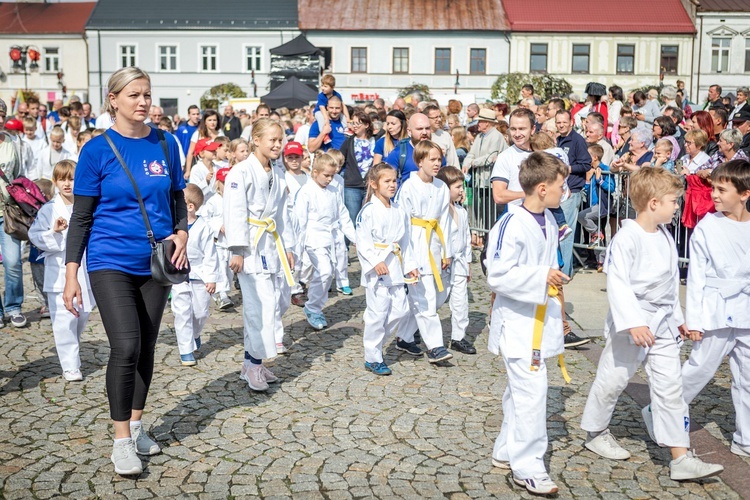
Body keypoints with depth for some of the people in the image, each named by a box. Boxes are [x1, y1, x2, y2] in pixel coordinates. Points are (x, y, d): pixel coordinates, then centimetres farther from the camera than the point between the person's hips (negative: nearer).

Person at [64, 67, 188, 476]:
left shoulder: (165, 144, 2)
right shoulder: (97, 150, -6)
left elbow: (177, 199, 12)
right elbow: (81, 216, -4)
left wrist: (181, 232, -8)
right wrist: (71, 273, -8)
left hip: (155, 261, 4)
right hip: (110, 262, -4)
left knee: (146, 347, 12)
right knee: (125, 347, -12)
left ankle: (136, 423, 29)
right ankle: (121, 439, 2)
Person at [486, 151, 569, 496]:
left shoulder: (548, 221, 8)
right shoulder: (512, 226, -21)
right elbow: (497, 276, -24)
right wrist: (541, 277, -29)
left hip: (540, 322, 9)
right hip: (517, 324, -9)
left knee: (520, 390, 18)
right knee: (530, 392, -9)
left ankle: (506, 451, 32)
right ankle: (527, 466, 3)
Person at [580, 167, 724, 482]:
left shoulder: (665, 237, 7)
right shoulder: (626, 238, -18)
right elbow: (617, 283, -24)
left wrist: (678, 317, 21)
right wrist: (633, 322, -31)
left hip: (663, 325, 7)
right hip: (631, 323, -7)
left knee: (670, 387, 4)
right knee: (613, 380, 8)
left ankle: (681, 458, 7)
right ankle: (595, 433, 32)